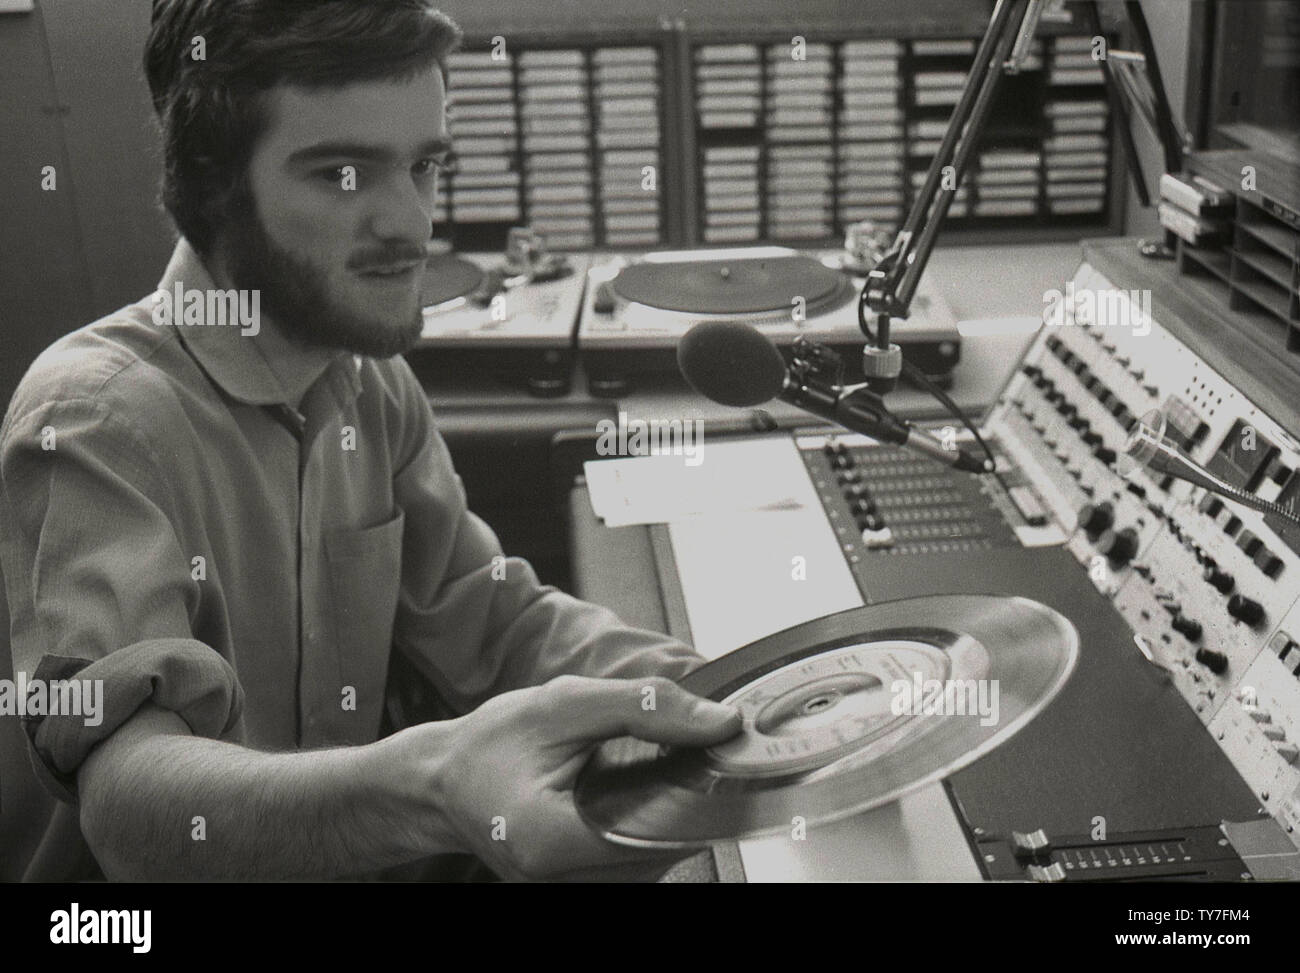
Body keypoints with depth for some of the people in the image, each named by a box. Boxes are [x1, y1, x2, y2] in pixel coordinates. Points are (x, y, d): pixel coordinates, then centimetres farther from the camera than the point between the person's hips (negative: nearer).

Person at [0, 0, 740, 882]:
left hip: (349, 858, 6)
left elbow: (492, 620, 0)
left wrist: (713, 697, -17)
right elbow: (127, 786, -32)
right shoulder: (93, 416, -20)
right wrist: (431, 783, -50)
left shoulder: (372, 380, 2)